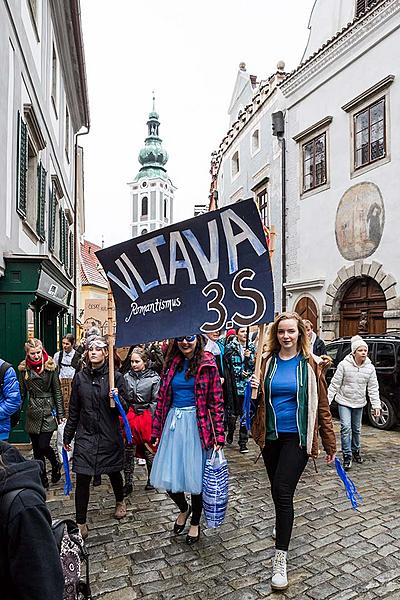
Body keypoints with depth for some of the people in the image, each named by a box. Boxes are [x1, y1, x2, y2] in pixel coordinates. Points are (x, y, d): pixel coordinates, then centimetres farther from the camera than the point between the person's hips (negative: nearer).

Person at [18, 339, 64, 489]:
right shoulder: (24, 369, 3)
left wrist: (60, 413, -4)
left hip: (48, 412, -3)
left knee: (43, 446, -8)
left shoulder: (50, 367, -5)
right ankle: (43, 479, 26)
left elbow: (57, 391, -2)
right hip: (32, 413, 3)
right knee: (36, 449, 10)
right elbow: (22, 393, 10)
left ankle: (56, 465, 23)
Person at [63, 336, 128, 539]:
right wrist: (67, 436, 11)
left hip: (109, 435, -1)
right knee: (82, 479, -1)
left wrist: (117, 398, -25)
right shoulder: (80, 377, 0)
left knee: (114, 473, 17)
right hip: (85, 435, 1)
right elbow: (74, 410, 8)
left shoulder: (116, 377, -8)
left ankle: (120, 501, 47)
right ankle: (81, 523, 17)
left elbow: (124, 408, -4)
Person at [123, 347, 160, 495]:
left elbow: (155, 401, -4)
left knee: (149, 451, 9)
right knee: (128, 452, 3)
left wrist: (151, 419, -8)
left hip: (146, 416, -2)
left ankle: (152, 478, 29)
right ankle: (128, 483, 15)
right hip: (129, 415, 3)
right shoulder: (127, 376, 3)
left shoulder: (154, 378, -6)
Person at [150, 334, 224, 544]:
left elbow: (216, 402, -6)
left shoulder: (207, 365, -6)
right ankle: (184, 508, 39)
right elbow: (162, 398, 7)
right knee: (167, 477, 7)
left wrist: (219, 435, -10)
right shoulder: (171, 363, 5)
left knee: (195, 476, 7)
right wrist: (156, 431, 7)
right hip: (173, 424, 4)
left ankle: (195, 523, 34)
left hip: (196, 425, -4)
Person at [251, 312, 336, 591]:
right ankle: (283, 524, 49)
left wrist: (330, 443, 1)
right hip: (271, 436, 3)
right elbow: (259, 400, 10)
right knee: (278, 490, 19)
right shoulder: (267, 362, 1)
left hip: (297, 437, -3)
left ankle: (280, 557, 2)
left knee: (282, 490, -12)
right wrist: (253, 389, -13)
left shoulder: (309, 364, -5)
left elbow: (322, 405, -1)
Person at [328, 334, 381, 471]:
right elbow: (334, 384, -12)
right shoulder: (344, 365, -16)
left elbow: (373, 388, 0)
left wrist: (376, 405, -6)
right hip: (344, 402, -4)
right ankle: (347, 456, -2)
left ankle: (356, 451, 38)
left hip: (359, 403, 4)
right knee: (346, 428, -13)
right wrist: (327, 401, -14)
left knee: (356, 429, 16)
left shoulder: (370, 368, -5)